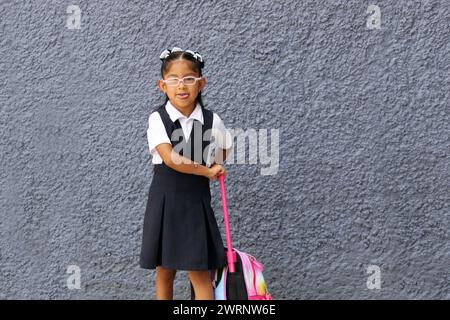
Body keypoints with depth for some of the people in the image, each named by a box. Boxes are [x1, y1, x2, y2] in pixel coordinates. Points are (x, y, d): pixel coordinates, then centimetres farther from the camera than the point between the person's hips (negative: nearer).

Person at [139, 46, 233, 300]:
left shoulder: (211, 121, -2)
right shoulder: (158, 119, -9)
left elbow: (225, 148, 19)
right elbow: (170, 158, -21)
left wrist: (214, 168, 6)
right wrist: (207, 171, -13)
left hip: (196, 203, 1)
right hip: (165, 201, 0)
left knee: (200, 274, 0)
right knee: (165, 272, 11)